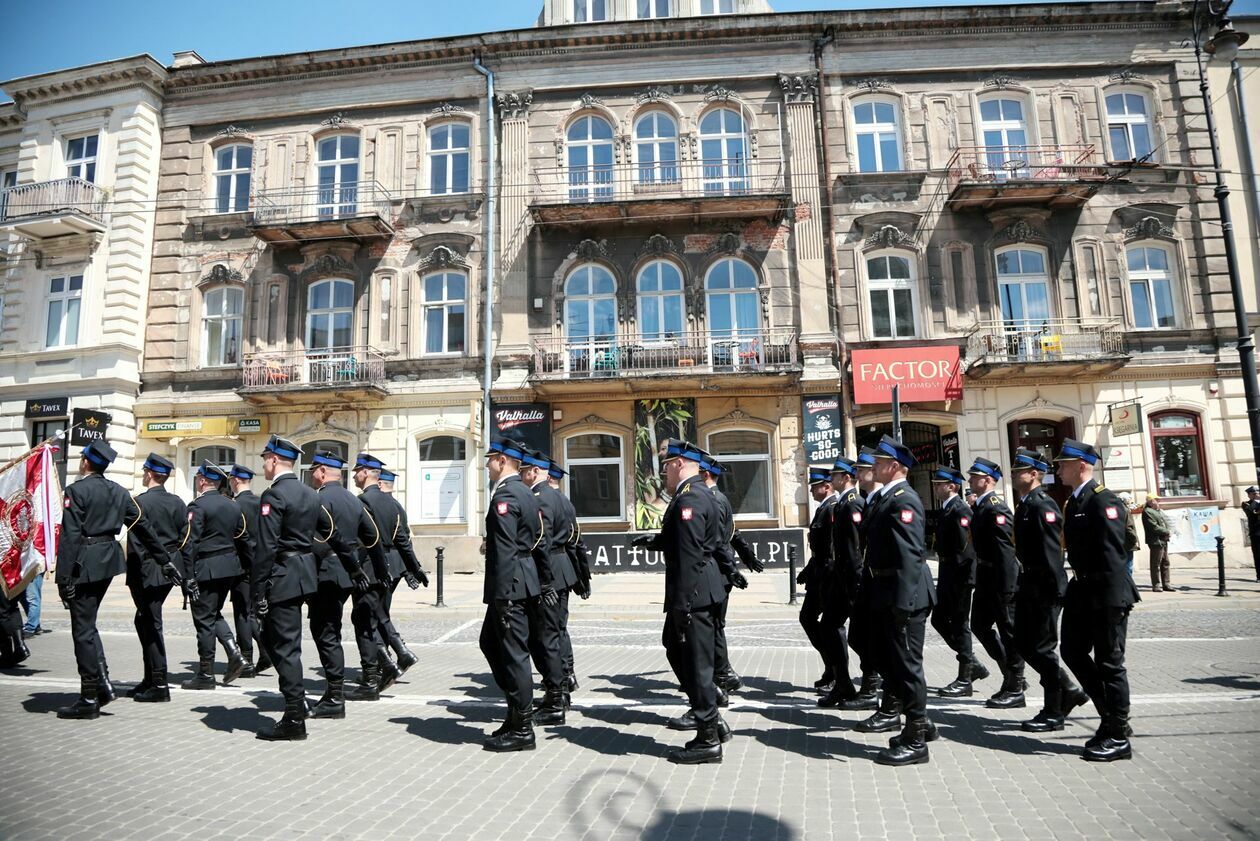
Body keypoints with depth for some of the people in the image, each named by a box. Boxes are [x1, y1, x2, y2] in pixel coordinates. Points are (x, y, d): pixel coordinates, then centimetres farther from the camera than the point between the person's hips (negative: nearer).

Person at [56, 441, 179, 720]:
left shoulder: (76, 490, -10)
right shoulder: (118, 491, 10)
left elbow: (70, 536, -16)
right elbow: (143, 527, 12)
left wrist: (64, 578, -16)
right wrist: (166, 559, 18)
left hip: (84, 564, -7)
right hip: (109, 560, 7)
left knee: (83, 629, 0)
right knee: (87, 623, 18)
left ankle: (90, 699, 6)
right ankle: (102, 684, 15)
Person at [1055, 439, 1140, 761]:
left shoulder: (1104, 501, -16)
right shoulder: (1074, 502, 12)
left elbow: (1112, 553, -21)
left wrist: (1113, 601, -23)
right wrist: (1076, 587, 14)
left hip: (1106, 595, -9)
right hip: (1083, 592, 9)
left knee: (1109, 662, 1)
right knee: (1073, 652, 13)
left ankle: (1118, 737, 14)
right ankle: (1112, 717, 27)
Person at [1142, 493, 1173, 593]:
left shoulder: (1159, 511, 18)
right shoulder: (1147, 512, -13)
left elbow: (1166, 521, 18)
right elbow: (1154, 527, -18)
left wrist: (1169, 530, -1)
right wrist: (1167, 532, -11)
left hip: (1163, 541, 10)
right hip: (1156, 541, -10)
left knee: (1165, 563, 13)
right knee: (1156, 564, -4)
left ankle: (1166, 584, 20)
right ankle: (1156, 585, 0)